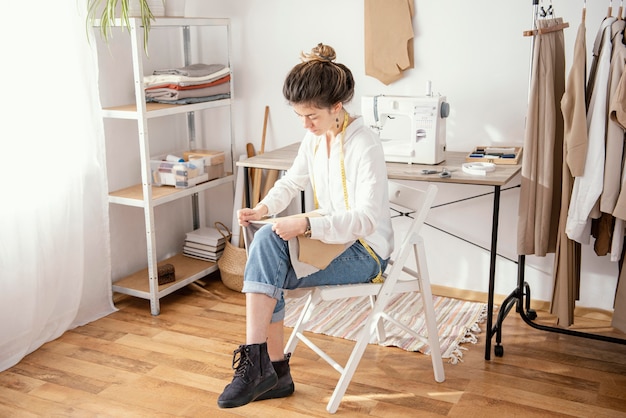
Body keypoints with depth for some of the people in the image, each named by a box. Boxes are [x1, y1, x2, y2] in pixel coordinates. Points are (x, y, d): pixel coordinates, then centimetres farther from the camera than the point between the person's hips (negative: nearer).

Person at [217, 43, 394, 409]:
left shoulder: (365, 146, -21)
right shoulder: (315, 138, 2)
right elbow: (292, 182, 14)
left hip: (365, 249, -7)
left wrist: (307, 226, -36)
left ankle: (265, 367, -1)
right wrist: (264, 208, -6)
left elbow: (366, 219, -26)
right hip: (329, 238, 7)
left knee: (267, 282, -19)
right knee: (266, 238, -20)